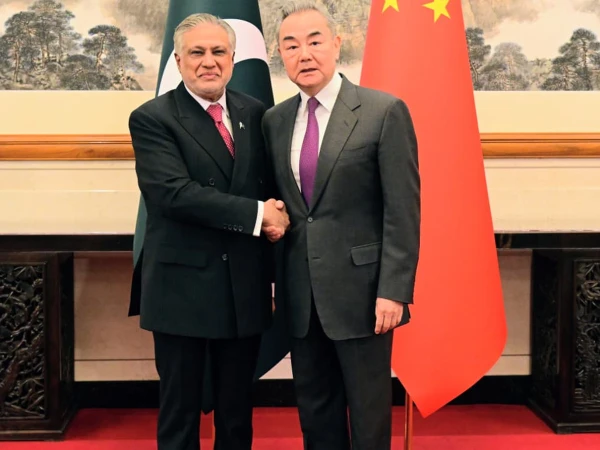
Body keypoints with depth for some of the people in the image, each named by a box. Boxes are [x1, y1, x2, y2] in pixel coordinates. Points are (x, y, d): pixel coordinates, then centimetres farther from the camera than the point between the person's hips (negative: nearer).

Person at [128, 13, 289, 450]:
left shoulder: (255, 113, 7)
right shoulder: (152, 119, -6)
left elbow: (271, 192, 8)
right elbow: (175, 194, -20)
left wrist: (275, 274, 4)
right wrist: (256, 214, -19)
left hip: (246, 288, 4)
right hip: (183, 288, -4)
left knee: (238, 410, 17)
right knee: (180, 410, 11)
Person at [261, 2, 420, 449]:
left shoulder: (385, 112, -8)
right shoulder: (275, 120, 8)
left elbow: (403, 210, -10)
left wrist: (394, 290, -14)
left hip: (361, 289, -4)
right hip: (300, 294, 5)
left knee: (368, 411, 9)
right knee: (314, 410, 16)